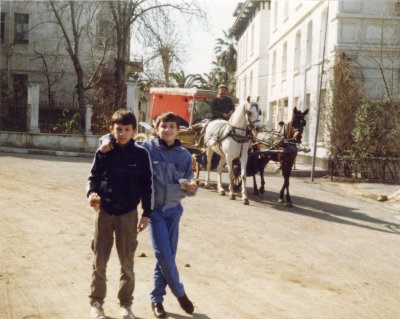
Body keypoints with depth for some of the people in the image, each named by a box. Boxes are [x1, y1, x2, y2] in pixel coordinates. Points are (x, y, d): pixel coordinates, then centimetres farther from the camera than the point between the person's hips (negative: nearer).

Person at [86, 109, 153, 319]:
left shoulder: (141, 154, -2)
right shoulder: (103, 153, 0)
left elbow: (147, 185, 3)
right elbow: (93, 177, 9)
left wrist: (147, 213, 2)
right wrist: (91, 193, -11)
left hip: (128, 214, -1)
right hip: (104, 212, 1)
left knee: (127, 263, 7)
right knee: (99, 262, 8)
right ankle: (96, 302, 23)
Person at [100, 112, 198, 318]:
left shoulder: (184, 155, 3)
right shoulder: (147, 148, -4)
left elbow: (189, 187, 8)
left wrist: (190, 187, -15)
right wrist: (107, 142, -18)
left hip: (173, 209, 3)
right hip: (154, 208, -3)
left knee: (168, 255, 7)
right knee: (163, 253, -8)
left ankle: (157, 298, 22)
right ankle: (179, 292, 14)